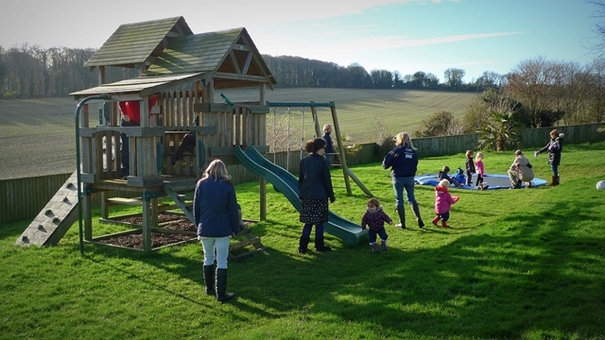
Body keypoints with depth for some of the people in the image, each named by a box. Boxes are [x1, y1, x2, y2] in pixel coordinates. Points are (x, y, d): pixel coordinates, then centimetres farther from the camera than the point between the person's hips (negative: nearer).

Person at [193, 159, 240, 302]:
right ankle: (221, 294, 4)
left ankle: (209, 288, 29)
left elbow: (196, 208, 6)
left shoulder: (201, 184, 1)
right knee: (222, 262, 2)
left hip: (205, 229, 3)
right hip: (222, 230, -3)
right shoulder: (227, 186, -6)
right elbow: (233, 209, -3)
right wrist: (235, 228, 7)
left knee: (208, 258, 19)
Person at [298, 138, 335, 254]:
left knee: (308, 221, 10)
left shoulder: (304, 161, 7)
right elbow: (327, 181, -7)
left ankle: (302, 247, 6)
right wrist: (331, 196, 3)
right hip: (319, 196, -5)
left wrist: (301, 195, 19)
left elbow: (300, 179, 11)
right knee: (319, 221, 7)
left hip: (306, 195, 5)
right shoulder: (323, 162, -10)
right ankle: (319, 246, 17)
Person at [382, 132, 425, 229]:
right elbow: (415, 165, 12)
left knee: (399, 200, 6)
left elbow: (385, 164, -9)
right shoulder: (413, 152, 5)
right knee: (412, 199, 15)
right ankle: (419, 219, 2)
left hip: (398, 178, -4)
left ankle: (402, 223, 9)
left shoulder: (397, 150, -9)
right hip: (410, 178, 4)